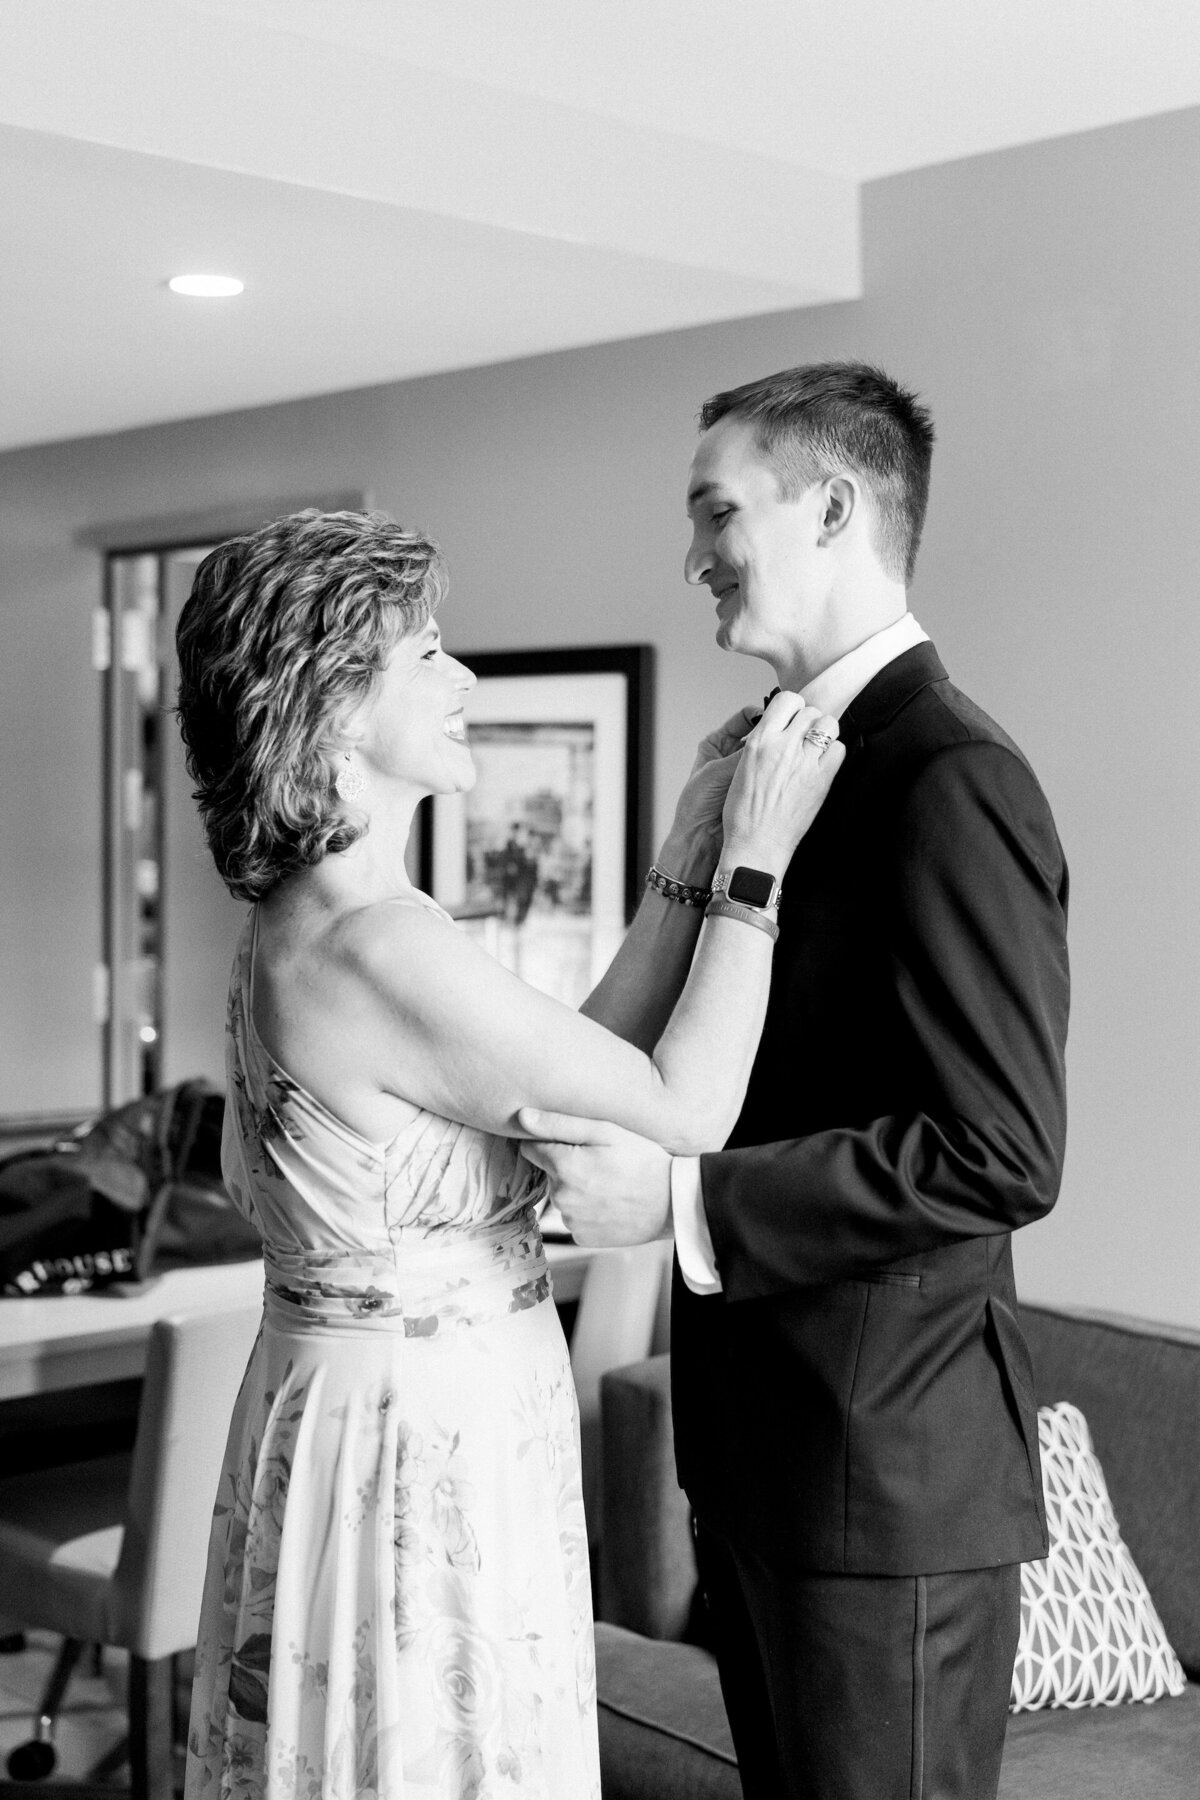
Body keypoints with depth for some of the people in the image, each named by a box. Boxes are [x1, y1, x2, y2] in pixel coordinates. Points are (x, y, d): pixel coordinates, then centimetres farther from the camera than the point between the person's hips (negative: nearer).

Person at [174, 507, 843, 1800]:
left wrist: (689, 852, 3)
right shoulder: (381, 950, -25)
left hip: (341, 1411, 9)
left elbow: (592, 1067, 5)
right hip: (422, 1444, -9)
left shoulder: (297, 924, 4)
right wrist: (752, 856, -12)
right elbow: (685, 1111, -19)